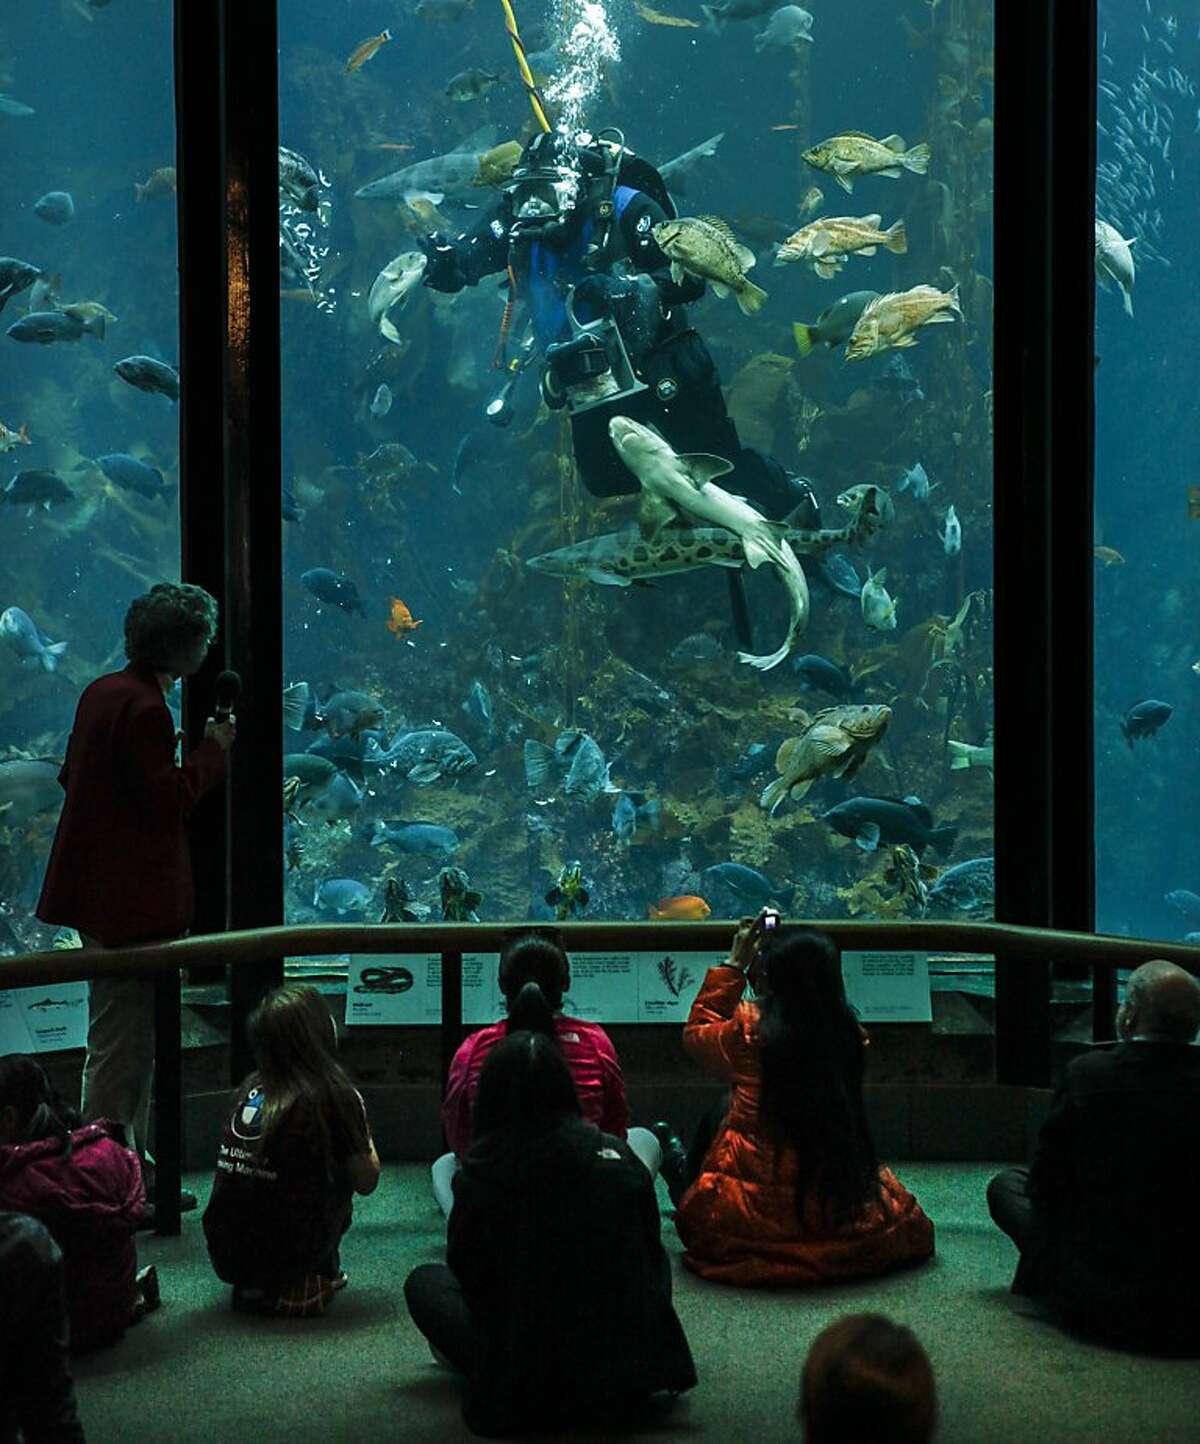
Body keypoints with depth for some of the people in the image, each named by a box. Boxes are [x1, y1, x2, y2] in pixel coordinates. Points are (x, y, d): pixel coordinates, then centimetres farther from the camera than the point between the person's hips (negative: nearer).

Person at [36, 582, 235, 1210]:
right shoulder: (145, 708, -19)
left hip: (100, 893, 11)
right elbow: (169, 800, -21)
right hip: (131, 900, -11)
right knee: (121, 1046, -4)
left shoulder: (103, 691, 11)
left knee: (130, 1041, 18)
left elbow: (71, 775, 18)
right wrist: (212, 749, -9)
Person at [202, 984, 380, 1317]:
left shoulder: (249, 1090, 6)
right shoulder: (335, 1097, -9)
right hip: (284, 1256, -5)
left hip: (224, 1255, 5)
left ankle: (254, 1286, 16)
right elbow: (366, 1182, 1)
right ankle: (307, 1285, 14)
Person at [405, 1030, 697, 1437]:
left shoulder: (481, 1170, -9)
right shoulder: (617, 1156, -2)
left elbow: (465, 1269, 6)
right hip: (631, 1368, 2)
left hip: (528, 1391, -2)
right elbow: (652, 1255, 10)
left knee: (425, 1282, 20)